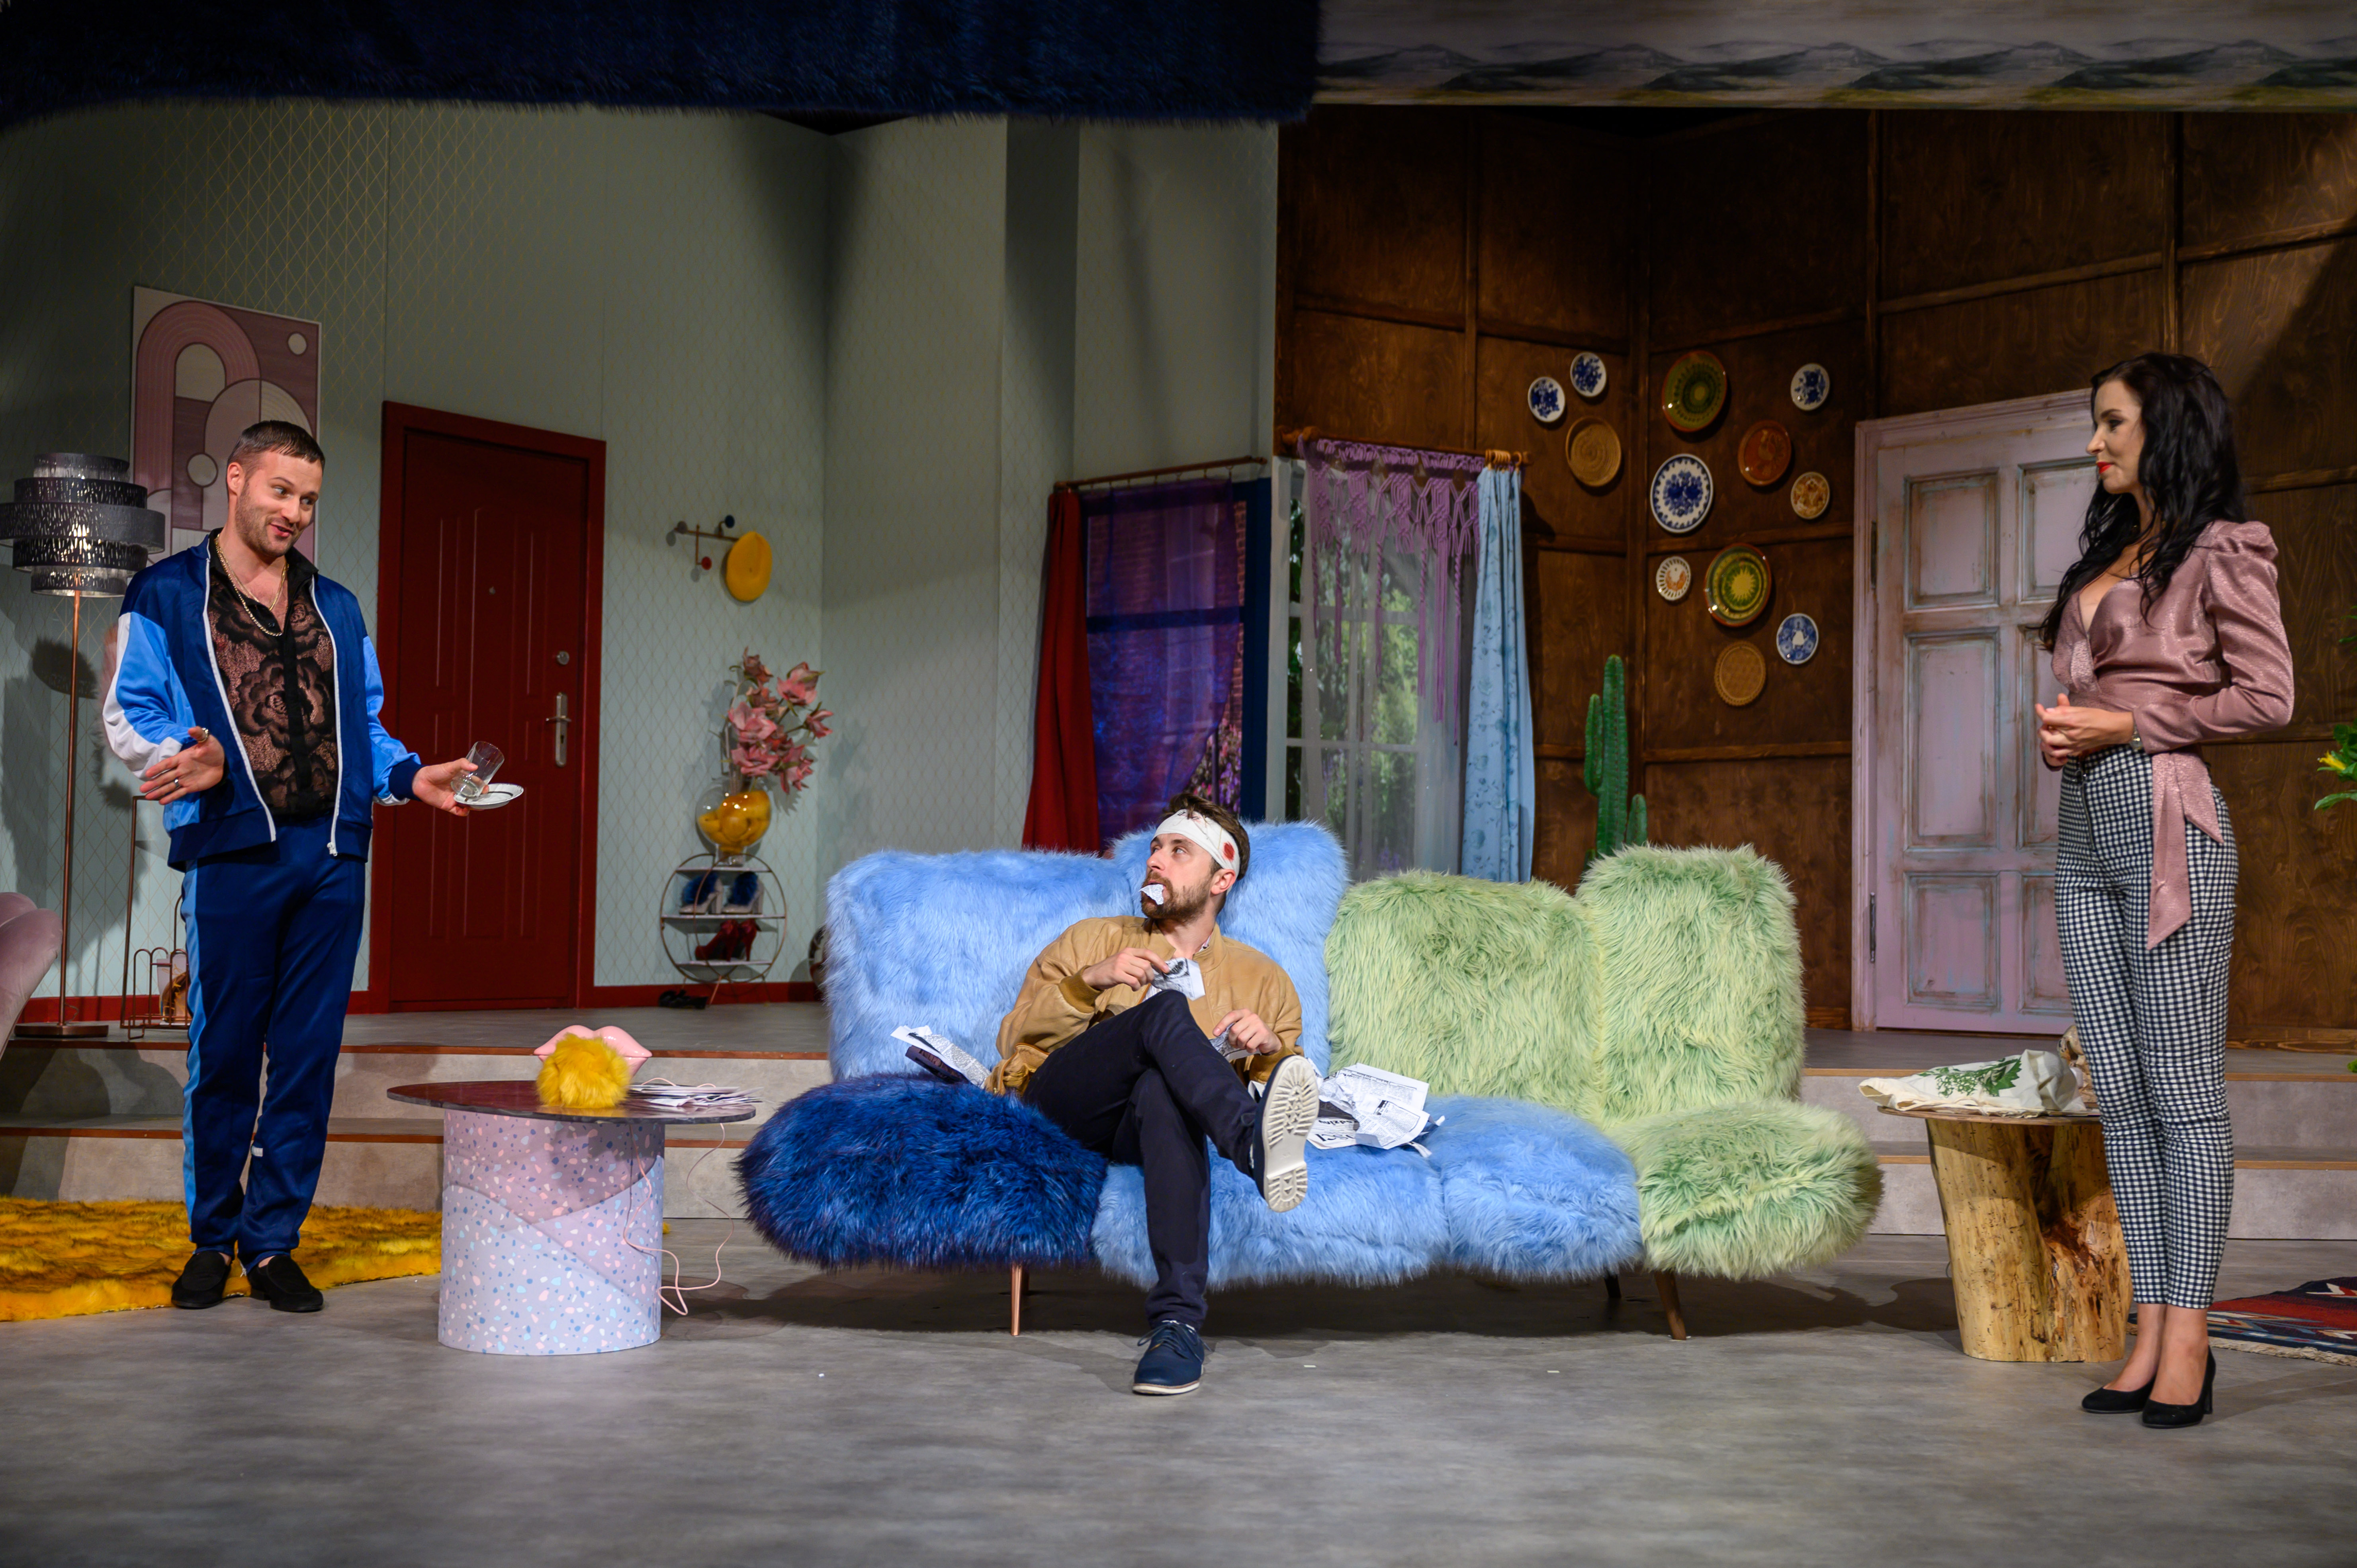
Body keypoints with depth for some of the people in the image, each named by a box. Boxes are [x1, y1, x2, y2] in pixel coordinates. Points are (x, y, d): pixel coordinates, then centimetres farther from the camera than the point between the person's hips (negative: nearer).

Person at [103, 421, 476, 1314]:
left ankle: (274, 1242, 12)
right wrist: (191, 763, -18)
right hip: (232, 854, -4)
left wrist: (410, 776, 3)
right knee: (223, 1055, 1)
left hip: (332, 858, 4)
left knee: (308, 1059, 3)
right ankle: (212, 1236, 16)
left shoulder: (336, 608, 20)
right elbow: (129, 715, 1)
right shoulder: (166, 596, 7)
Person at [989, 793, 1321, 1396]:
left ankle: (1176, 1320, -54)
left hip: (1143, 1128, 0)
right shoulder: (1092, 939, 28)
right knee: (1165, 1010, -31)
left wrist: (1271, 1048, -4)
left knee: (1163, 1088, -41)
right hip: (1060, 1104, 1)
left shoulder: (1261, 978, 28)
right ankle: (1253, 1144, -60)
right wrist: (1091, 982, 1)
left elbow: (1286, 1080, 18)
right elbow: (1015, 1038, 17)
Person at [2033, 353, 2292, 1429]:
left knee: (2183, 1090, -7)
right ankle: (2150, 1331, 7)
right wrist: (2063, 728, 6)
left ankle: (2189, 1339, -5)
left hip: (2167, 824, -8)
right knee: (2121, 1096, 5)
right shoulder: (2104, 559, 21)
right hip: (2085, 831, 8)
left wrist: (2126, 725, -11)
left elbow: (2267, 695, -8)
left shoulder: (2222, 551, -1)